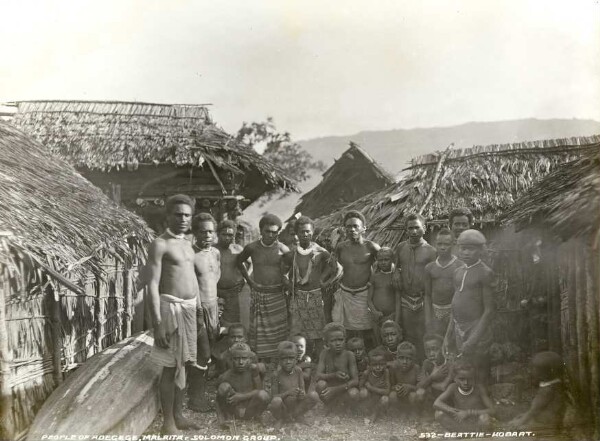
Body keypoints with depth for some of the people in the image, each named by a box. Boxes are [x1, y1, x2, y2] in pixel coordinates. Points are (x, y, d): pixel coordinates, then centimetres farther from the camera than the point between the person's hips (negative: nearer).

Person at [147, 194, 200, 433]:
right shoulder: (160, 244, -13)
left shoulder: (187, 243, 12)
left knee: (183, 363, 15)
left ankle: (178, 415, 28)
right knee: (171, 367, 0)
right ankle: (167, 422, 13)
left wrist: (199, 307, 19)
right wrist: (158, 323, -22)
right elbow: (152, 285, -17)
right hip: (171, 308, -8)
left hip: (190, 308, 8)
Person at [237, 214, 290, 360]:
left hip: (277, 295, -1)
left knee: (278, 331, 4)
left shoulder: (283, 249, -7)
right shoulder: (252, 248, -4)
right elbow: (239, 261, 13)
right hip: (258, 294, 1)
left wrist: (285, 283, -4)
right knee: (260, 332, 6)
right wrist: (249, 280, 8)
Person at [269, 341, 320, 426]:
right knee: (276, 401, -36)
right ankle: (280, 419, -1)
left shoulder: (298, 371, -3)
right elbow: (274, 396, -13)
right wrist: (288, 393, -29)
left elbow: (303, 390, 1)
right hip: (283, 409, -3)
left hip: (297, 407, 3)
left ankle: (298, 416, 5)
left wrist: (302, 394, -23)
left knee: (314, 395, -19)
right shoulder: (277, 374, -13)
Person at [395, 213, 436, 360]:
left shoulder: (430, 251, -7)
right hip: (405, 299, 3)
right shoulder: (401, 247, 3)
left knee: (422, 337, 2)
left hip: (423, 300, -3)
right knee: (408, 335, 13)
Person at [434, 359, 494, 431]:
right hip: (460, 423, 2)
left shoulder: (479, 389, -13)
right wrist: (455, 412, -33)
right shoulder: (453, 388, -9)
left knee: (485, 419, -36)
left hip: (478, 423, -2)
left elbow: (491, 410, -18)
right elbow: (436, 404, -20)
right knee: (439, 413, -23)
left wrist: (469, 412, -26)